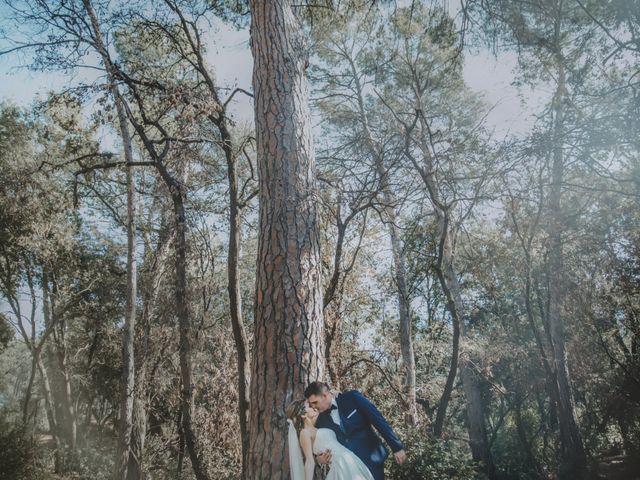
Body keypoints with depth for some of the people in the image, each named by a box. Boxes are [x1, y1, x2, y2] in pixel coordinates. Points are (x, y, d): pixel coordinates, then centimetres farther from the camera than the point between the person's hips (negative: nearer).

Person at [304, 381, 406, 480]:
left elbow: (378, 420, -10)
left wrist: (397, 447, -11)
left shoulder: (352, 397, -11)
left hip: (372, 460, -3)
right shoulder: (321, 420, 1)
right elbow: (322, 446, 11)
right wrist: (319, 458, -12)